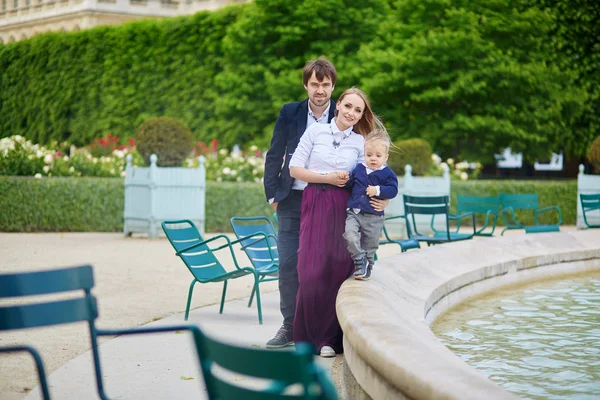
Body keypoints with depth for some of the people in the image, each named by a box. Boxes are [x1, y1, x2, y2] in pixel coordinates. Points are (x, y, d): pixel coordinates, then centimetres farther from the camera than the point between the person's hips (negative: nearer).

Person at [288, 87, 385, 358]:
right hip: (315, 205, -1)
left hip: (344, 208, 1)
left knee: (339, 270, -4)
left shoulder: (360, 142, 10)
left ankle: (330, 338, 6)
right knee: (312, 270, -7)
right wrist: (327, 178, -6)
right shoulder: (315, 131, 6)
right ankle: (308, 336, 6)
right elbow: (295, 169, 3)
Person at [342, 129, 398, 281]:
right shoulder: (358, 169, 9)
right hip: (354, 212, 2)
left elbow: (393, 190, -10)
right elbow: (350, 183, 19)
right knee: (349, 235, -24)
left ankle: (367, 267, 28)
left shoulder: (387, 174, -2)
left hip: (374, 218, -2)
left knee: (370, 245, 9)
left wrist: (378, 190, -22)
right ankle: (359, 260, -10)